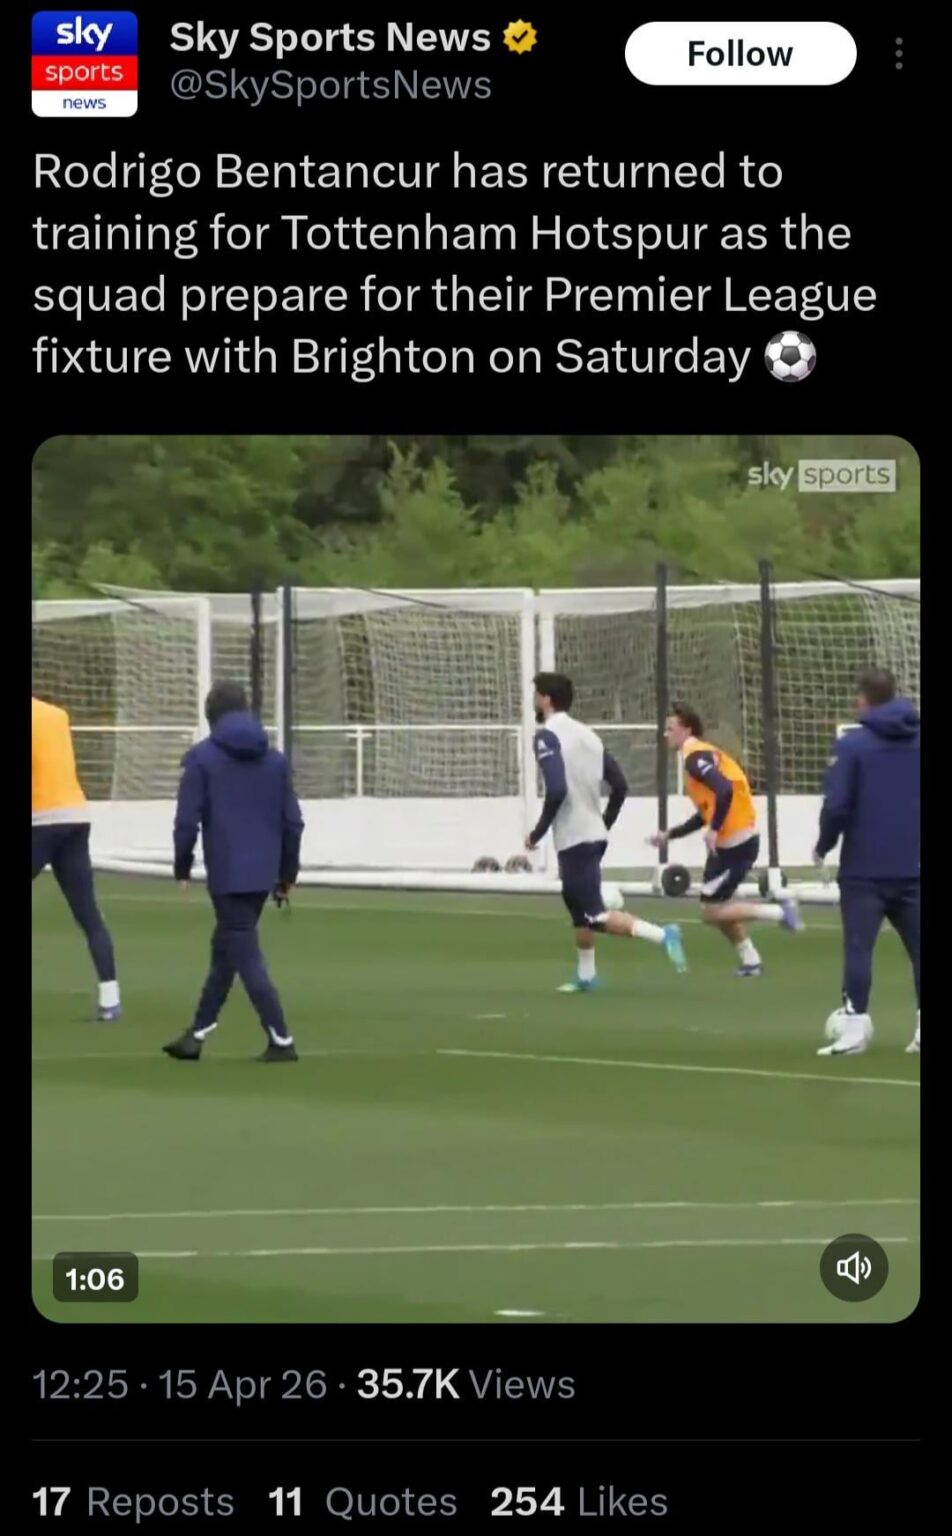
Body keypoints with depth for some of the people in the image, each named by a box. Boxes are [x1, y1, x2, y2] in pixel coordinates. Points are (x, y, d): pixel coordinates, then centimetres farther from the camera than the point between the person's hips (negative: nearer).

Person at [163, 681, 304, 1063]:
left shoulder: (202, 758, -4)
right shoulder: (275, 760, 10)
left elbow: (187, 820, -9)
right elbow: (292, 822, 10)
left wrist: (182, 867, 5)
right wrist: (287, 874, 18)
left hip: (227, 874, -6)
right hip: (263, 873, 6)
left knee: (245, 957, -3)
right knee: (225, 950, 18)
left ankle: (281, 1042, -7)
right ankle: (197, 1035, 24)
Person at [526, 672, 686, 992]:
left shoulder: (547, 736, -13)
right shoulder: (586, 734, 12)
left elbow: (556, 791, -25)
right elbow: (619, 785, 11)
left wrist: (538, 832, -14)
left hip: (573, 839, -9)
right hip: (593, 834, 9)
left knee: (595, 917, -7)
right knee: (578, 905, 21)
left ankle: (661, 934, -22)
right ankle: (585, 976, 25)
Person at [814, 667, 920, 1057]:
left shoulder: (852, 744, -7)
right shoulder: (915, 741, 6)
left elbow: (836, 805, -12)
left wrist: (823, 846, 4)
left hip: (865, 868, -4)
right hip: (911, 867, 4)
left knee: (858, 947, -2)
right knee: (917, 946, 8)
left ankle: (855, 1027, -7)